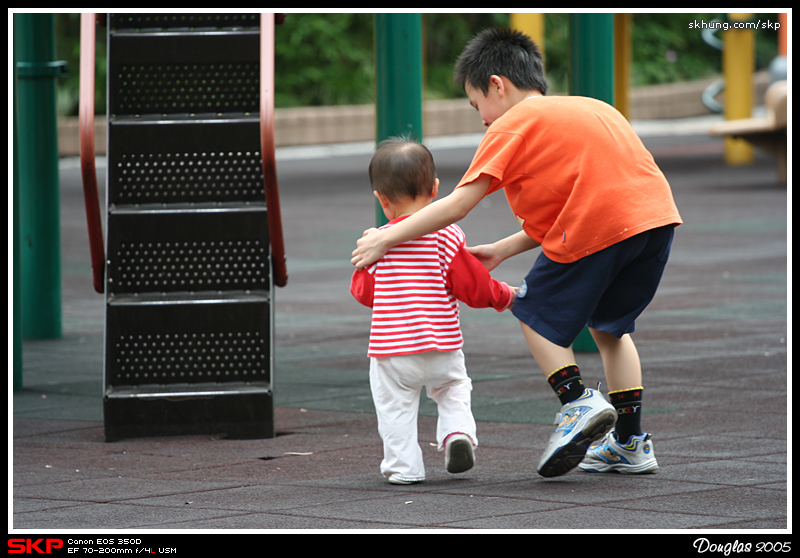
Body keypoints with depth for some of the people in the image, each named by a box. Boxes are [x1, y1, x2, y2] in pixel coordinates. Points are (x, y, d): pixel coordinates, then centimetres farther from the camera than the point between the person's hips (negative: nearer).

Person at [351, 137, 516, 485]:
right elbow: (472, 285, -6)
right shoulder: (447, 236, -7)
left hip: (391, 351, -1)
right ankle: (457, 432, 4)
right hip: (442, 350, 1)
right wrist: (503, 296, 13)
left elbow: (365, 292, 8)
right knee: (454, 389, 25)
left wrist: (364, 264, 27)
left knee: (395, 408, 11)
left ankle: (404, 466, 9)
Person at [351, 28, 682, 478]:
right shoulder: (589, 108, 30)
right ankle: (630, 442, 23)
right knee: (609, 325, 25)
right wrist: (502, 250, 28)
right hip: (658, 214, 8)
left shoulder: (513, 125, 7)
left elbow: (457, 206, 1)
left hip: (600, 229, -8)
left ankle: (578, 401, -3)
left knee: (539, 315, 13)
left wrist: (386, 239, 9)